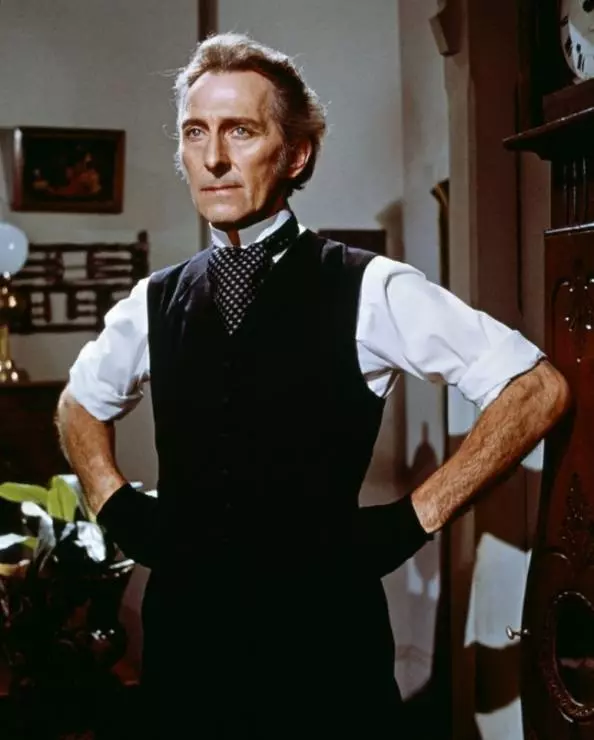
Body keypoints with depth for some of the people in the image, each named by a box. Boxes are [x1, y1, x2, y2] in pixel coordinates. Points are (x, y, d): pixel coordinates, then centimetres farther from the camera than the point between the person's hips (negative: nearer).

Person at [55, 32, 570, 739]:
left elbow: (538, 388, -9)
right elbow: (79, 403, 23)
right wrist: (115, 506, 7)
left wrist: (414, 518, -11)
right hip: (182, 634, 4)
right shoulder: (156, 302, 4)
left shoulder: (369, 291, -10)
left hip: (323, 635, -4)